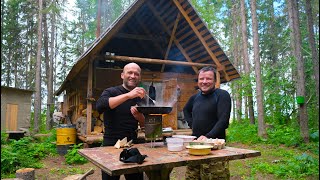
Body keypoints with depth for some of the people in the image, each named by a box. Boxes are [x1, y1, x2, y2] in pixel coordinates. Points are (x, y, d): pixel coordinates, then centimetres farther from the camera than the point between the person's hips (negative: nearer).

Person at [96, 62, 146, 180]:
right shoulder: (111, 92, -6)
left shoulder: (140, 98, 8)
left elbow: (145, 124, 10)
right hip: (112, 145, -4)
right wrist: (128, 95, -36)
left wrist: (138, 116, -13)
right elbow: (99, 106, -28)